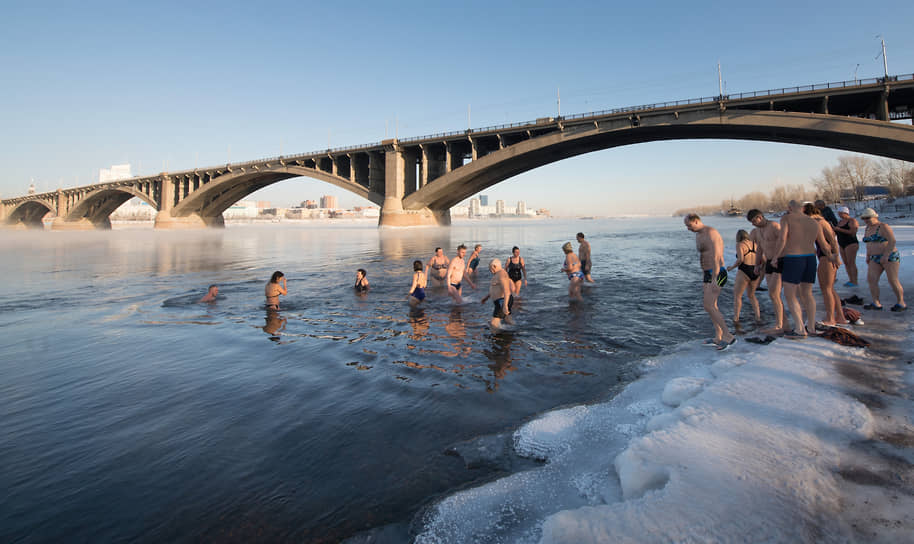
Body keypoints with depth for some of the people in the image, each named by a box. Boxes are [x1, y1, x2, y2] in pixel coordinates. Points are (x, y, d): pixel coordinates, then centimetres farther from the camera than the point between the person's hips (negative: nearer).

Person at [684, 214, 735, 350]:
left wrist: (714, 280, -27)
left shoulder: (711, 233, -16)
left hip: (717, 274, -10)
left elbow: (716, 257, -23)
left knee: (709, 306, -14)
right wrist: (705, 277, 25)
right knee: (711, 306, 12)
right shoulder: (698, 235, 15)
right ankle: (718, 338, 19)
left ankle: (728, 336, -9)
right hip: (709, 274, 10)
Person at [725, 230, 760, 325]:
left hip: (744, 272, -6)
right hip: (755, 273, 6)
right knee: (751, 295, 23)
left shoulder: (740, 245, -4)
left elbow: (740, 259, -16)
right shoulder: (756, 245, 12)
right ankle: (758, 316, 14)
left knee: (737, 296, 2)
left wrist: (731, 267, -2)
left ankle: (736, 319, -6)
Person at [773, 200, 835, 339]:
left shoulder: (786, 219, -4)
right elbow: (824, 245, 17)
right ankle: (811, 326, 26)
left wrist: (776, 256, -6)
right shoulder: (814, 222, 12)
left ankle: (800, 330, -7)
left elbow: (782, 239, -17)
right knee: (807, 293, 18)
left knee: (789, 295, -2)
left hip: (792, 259, -6)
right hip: (810, 259, 6)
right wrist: (831, 256, 36)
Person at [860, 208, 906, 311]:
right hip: (875, 259, 7)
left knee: (893, 281, -3)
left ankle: (902, 303, 9)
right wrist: (868, 256, 16)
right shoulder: (868, 229, 12)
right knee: (871, 280, -6)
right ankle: (876, 303, -5)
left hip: (889, 257, -7)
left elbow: (892, 241, -19)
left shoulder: (883, 227, -12)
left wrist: (885, 255, -23)